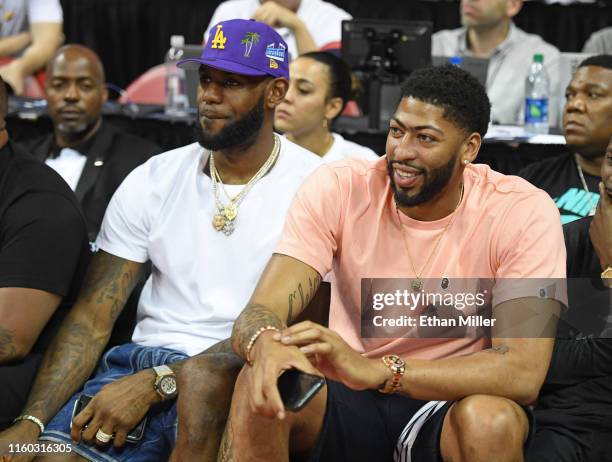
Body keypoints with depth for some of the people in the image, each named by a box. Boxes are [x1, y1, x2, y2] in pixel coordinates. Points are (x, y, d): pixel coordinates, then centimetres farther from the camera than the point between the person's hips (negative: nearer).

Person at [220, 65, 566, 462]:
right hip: (348, 400, 1)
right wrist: (265, 344, -42)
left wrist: (375, 370, -38)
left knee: (491, 420, -35)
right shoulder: (336, 189, -8)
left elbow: (524, 372, -24)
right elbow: (262, 309, -14)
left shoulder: (524, 213, -14)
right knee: (259, 386, -29)